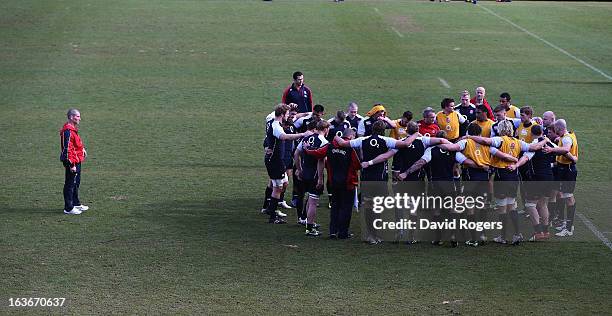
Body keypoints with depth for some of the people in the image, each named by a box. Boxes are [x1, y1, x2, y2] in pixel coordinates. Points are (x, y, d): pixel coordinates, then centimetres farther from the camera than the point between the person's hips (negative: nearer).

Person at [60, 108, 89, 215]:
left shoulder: (73, 129, 13)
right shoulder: (67, 131, -21)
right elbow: (67, 149, -25)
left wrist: (82, 149, 13)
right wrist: (71, 165, -25)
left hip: (77, 161, 11)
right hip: (72, 162, -11)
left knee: (76, 183, 22)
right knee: (70, 184, -4)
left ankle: (76, 203, 35)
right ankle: (68, 208, 2)